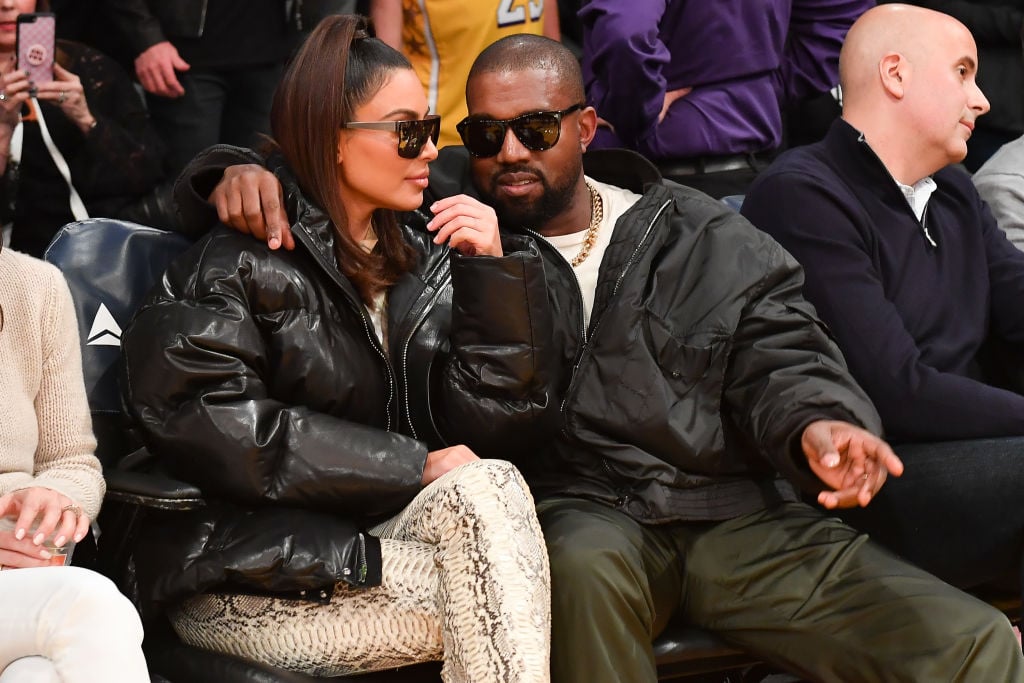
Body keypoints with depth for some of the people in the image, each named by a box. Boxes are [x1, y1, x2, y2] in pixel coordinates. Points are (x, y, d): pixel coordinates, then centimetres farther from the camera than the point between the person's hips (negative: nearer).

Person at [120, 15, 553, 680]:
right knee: (488, 603, -27)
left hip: (375, 536, 6)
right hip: (249, 574, -5)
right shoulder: (237, 262, -5)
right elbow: (217, 431, -16)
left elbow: (490, 410, 6)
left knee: (490, 486, -25)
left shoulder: (426, 258, 12)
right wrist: (414, 467, -17)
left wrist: (494, 270, -8)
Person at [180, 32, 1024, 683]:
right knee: (583, 566, -41)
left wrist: (817, 423, -16)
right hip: (573, 513, -2)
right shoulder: (440, 209, 11)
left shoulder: (708, 241, 14)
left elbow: (778, 356, 8)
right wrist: (241, 174, -10)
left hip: (732, 512, 2)